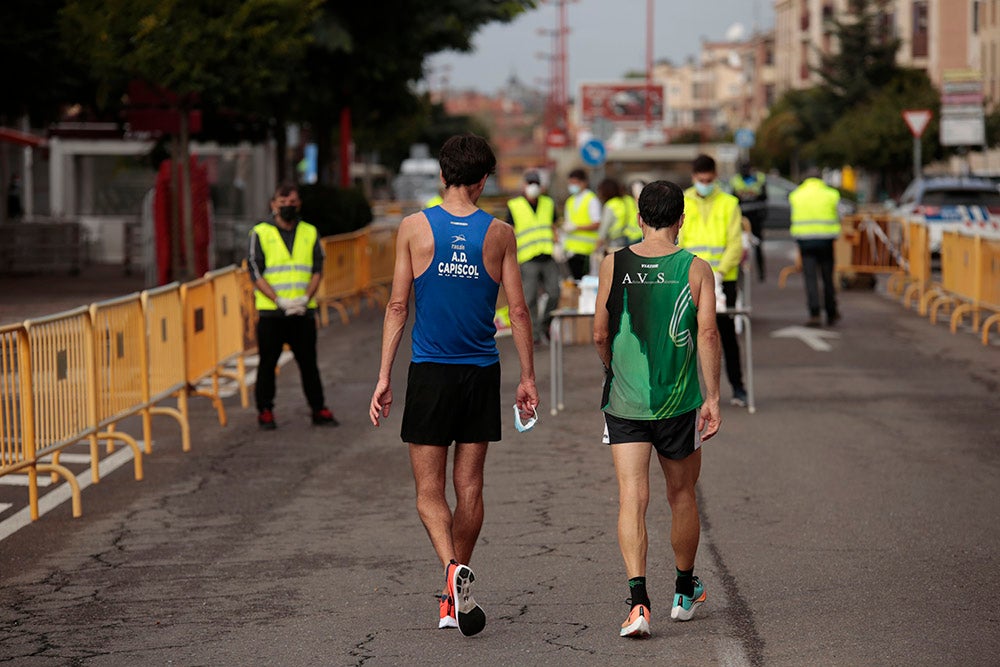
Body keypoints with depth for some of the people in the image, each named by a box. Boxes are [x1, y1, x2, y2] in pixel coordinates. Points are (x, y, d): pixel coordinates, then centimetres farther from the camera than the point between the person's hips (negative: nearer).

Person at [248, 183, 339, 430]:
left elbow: (317, 270, 7)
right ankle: (265, 411, 12)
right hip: (271, 312, -2)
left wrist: (305, 298, -10)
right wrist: (279, 301, -15)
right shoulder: (260, 233, 1)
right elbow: (256, 273, -4)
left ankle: (318, 409, 11)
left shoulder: (310, 233, 11)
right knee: (267, 363, 3)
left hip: (303, 310, 2)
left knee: (308, 362, 5)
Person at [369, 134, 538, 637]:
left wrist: (384, 377, 1)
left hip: (429, 370, -1)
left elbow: (398, 305, -3)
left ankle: (454, 569, -22)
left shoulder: (414, 227, -2)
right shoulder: (499, 233, 0)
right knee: (469, 487, 10)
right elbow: (518, 310, 0)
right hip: (481, 371, 1)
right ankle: (455, 598, 15)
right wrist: (527, 377, 8)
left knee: (429, 490, 3)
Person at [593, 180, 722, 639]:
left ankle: (638, 600, -19)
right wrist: (713, 398, -6)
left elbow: (600, 334, 4)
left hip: (624, 401, 0)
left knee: (632, 498, -3)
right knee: (681, 495, 18)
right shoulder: (696, 269, -4)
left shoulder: (613, 266, -1)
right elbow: (707, 333, -10)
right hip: (678, 403, 0)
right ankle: (684, 593, 33)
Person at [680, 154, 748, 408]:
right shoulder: (681, 204, 7)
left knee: (727, 333, 2)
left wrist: (720, 271, -16)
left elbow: (735, 243, -2)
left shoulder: (729, 204, 3)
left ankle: (737, 387, 9)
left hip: (723, 279, -1)